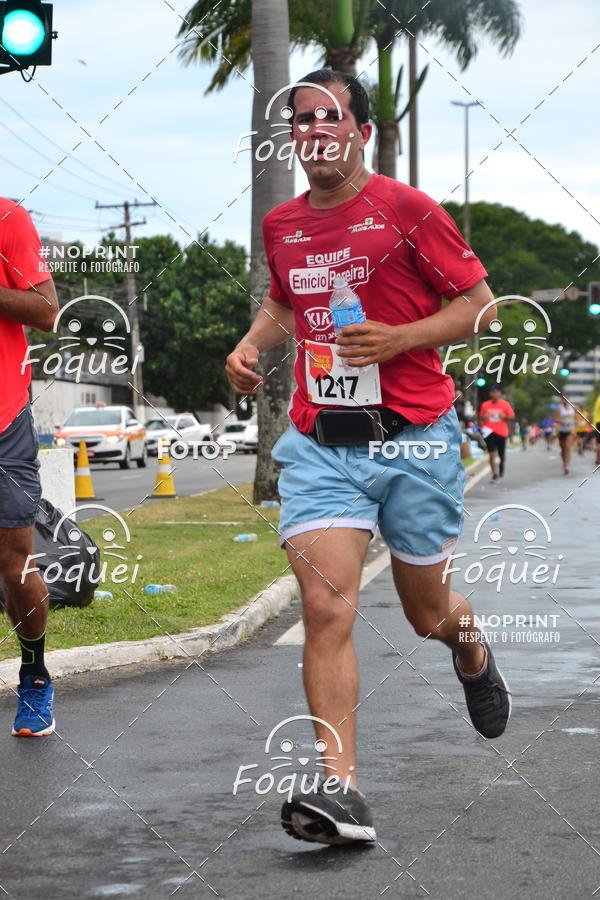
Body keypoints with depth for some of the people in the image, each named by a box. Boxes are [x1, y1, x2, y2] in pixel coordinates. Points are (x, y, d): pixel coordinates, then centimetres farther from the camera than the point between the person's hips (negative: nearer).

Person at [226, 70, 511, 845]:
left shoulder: (407, 210, -6)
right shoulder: (280, 225, 9)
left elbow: (479, 303, -3)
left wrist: (399, 339, -17)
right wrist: (251, 345, 9)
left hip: (414, 439, -2)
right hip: (319, 444, 2)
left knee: (426, 613, 13)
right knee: (326, 607, -17)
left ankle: (471, 653, 51)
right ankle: (340, 789, -19)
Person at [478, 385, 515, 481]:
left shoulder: (505, 404, 1)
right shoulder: (485, 405, 5)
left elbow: (511, 417, 3)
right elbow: (481, 417, 14)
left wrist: (504, 416, -18)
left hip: (501, 433, 0)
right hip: (489, 432, 0)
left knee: (501, 454, 11)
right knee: (492, 454, -8)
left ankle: (501, 465, 44)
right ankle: (495, 474, -6)